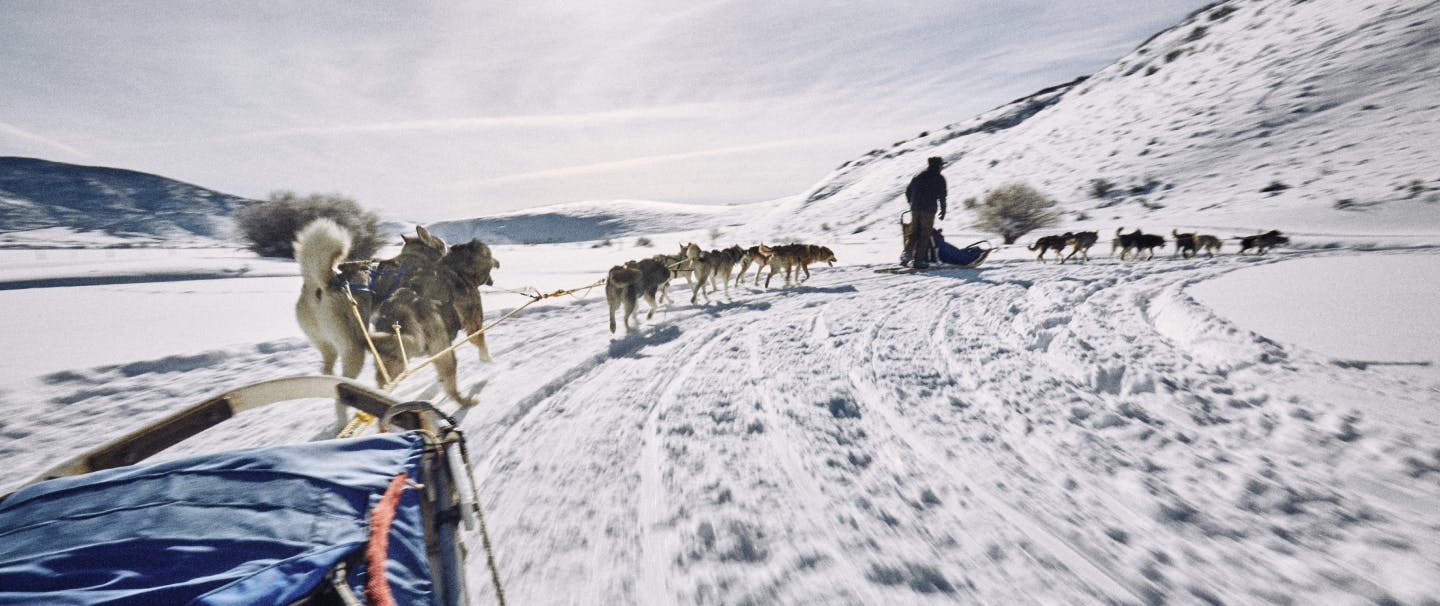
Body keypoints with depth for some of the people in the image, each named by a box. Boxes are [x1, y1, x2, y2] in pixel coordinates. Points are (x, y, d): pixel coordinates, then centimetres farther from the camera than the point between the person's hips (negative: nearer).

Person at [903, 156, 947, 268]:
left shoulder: (918, 176, 15)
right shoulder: (939, 178, 1)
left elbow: (908, 191, 17)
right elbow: (942, 196, -1)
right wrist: (943, 211, 7)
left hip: (915, 209, 5)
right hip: (929, 210, -4)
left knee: (914, 233, 14)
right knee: (925, 235, -1)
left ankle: (908, 253, -2)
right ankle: (918, 260, -4)